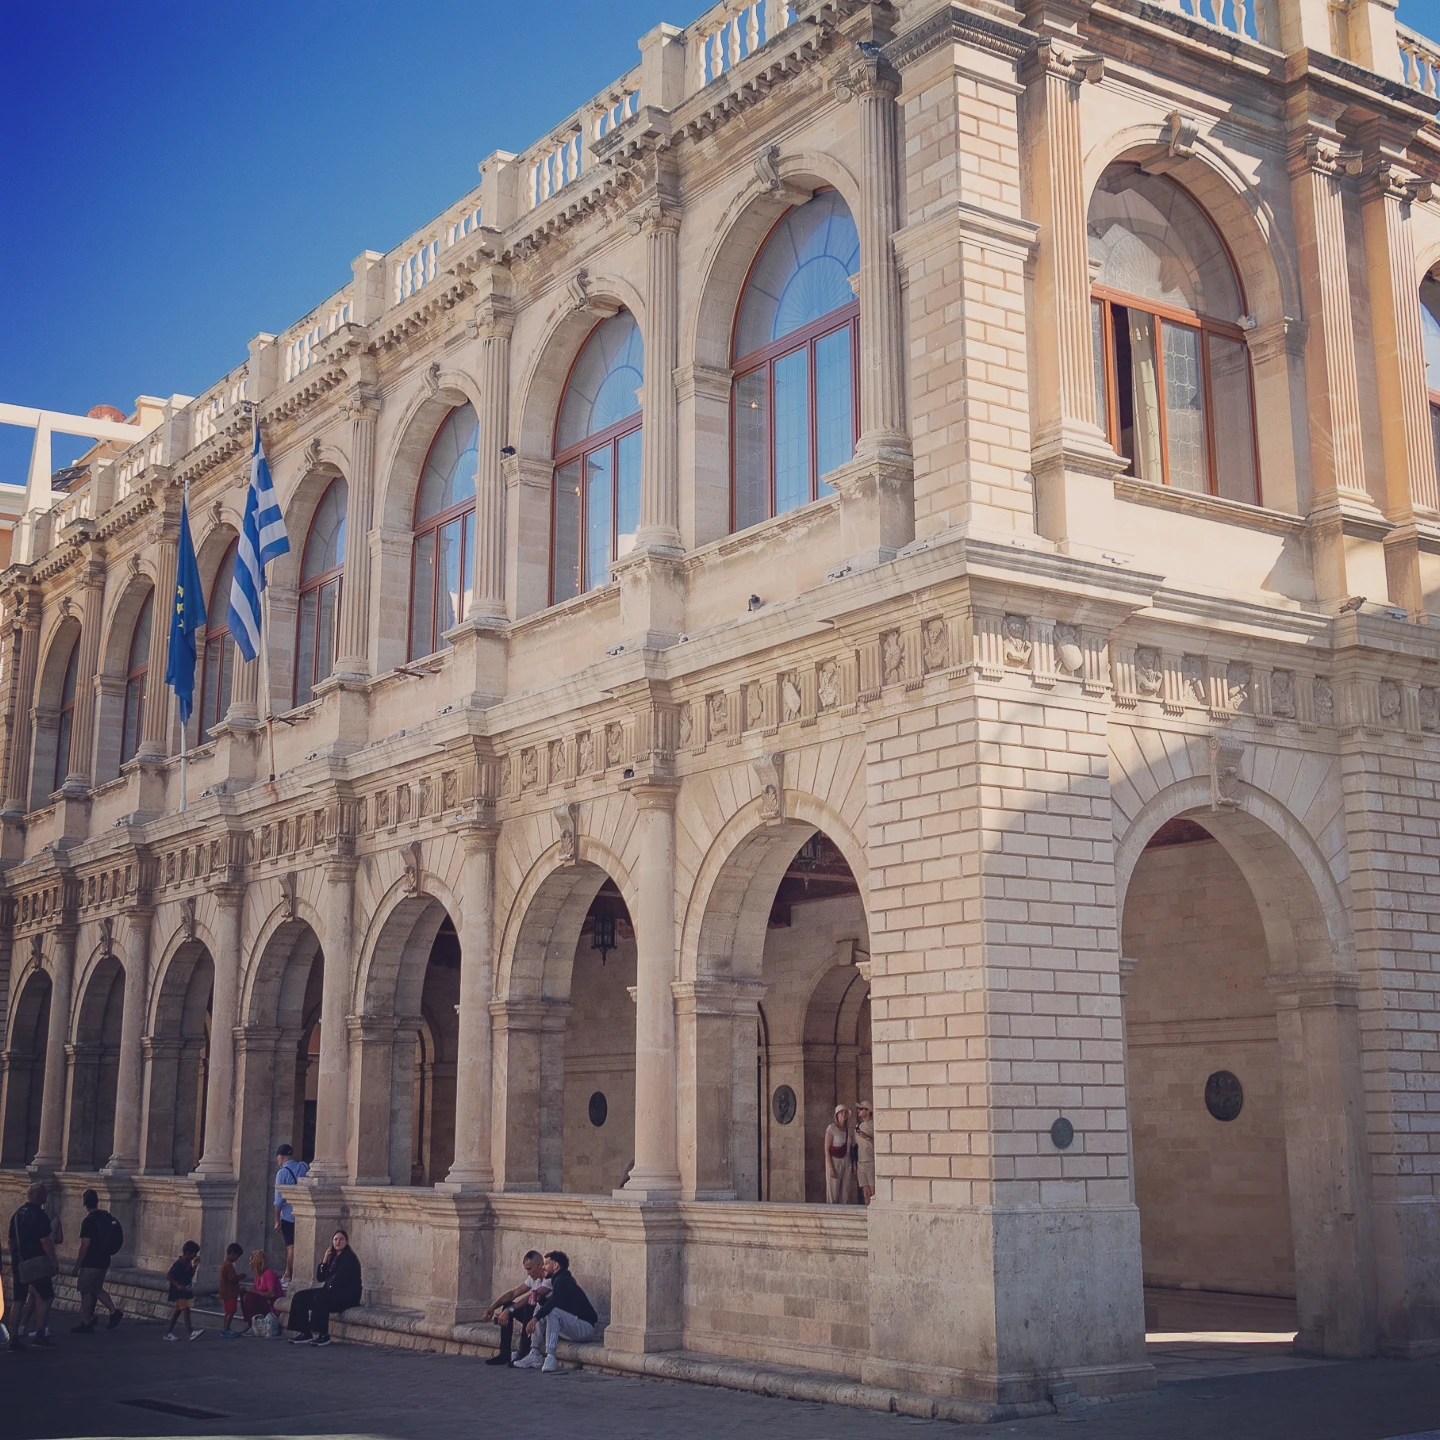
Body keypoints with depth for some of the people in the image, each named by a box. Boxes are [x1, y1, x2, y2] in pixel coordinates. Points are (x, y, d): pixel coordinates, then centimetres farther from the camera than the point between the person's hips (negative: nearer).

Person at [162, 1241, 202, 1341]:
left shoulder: (188, 1263, 5)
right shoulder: (178, 1264, -20)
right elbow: (168, 1275, -20)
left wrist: (195, 1265, 4)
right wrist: (177, 1285, -25)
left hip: (185, 1289, 9)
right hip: (177, 1290, -9)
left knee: (178, 1310, 13)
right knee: (185, 1309, -16)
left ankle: (168, 1333, 21)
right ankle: (189, 1332, -20)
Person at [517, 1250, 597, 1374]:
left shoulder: (562, 1281, -14)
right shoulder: (561, 1280, 17)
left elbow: (553, 1303, -28)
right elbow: (547, 1303, 18)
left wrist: (535, 1319, -30)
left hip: (585, 1328, -11)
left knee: (553, 1312, -31)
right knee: (540, 1308, 9)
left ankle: (551, 1358, -33)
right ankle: (534, 1355, -1)